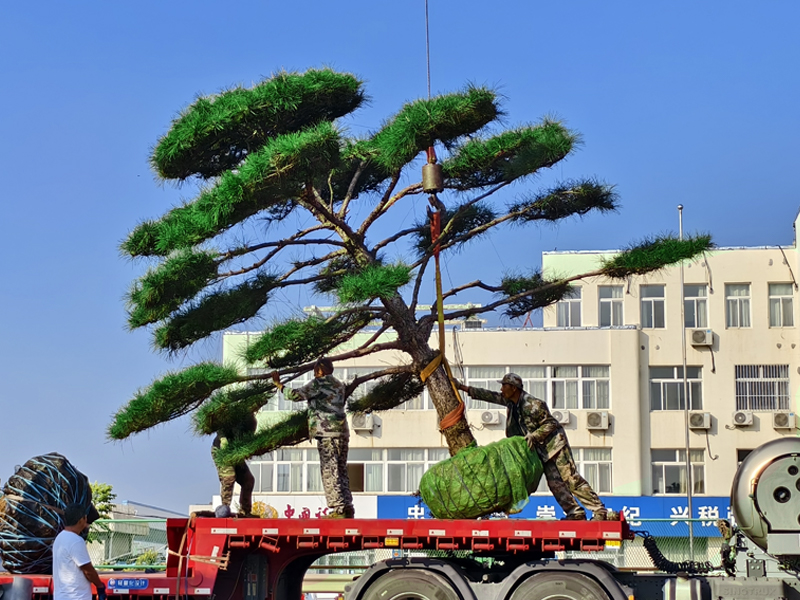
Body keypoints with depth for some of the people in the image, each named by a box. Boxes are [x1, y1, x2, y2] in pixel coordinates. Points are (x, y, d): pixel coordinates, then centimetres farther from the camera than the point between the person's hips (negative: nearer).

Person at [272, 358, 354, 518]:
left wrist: (278, 384, 4)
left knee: (329, 472, -7)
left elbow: (296, 395, -8)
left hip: (328, 433, -8)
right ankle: (347, 508, 7)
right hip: (343, 433, 8)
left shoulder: (319, 383, -3)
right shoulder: (339, 385, 19)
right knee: (341, 471, 11)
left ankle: (338, 509, -12)